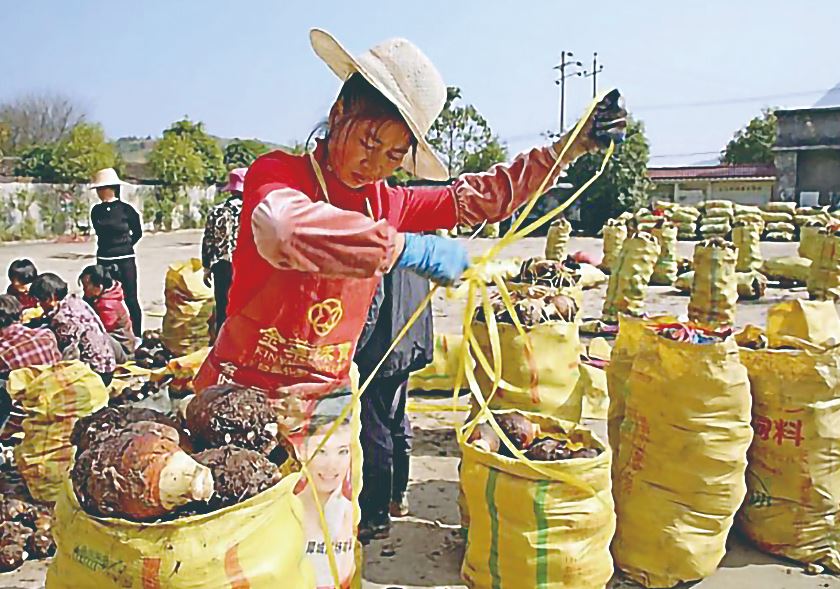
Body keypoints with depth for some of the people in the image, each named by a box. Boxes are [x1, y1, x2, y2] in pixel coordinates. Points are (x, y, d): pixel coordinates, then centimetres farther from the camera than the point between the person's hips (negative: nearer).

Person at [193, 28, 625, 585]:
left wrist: (573, 146, 9)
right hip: (244, 394, -4)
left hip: (329, 406, 4)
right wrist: (406, 248, -31)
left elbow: (477, 196, 12)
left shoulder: (386, 203, 6)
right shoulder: (277, 174, -10)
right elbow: (287, 228, -34)